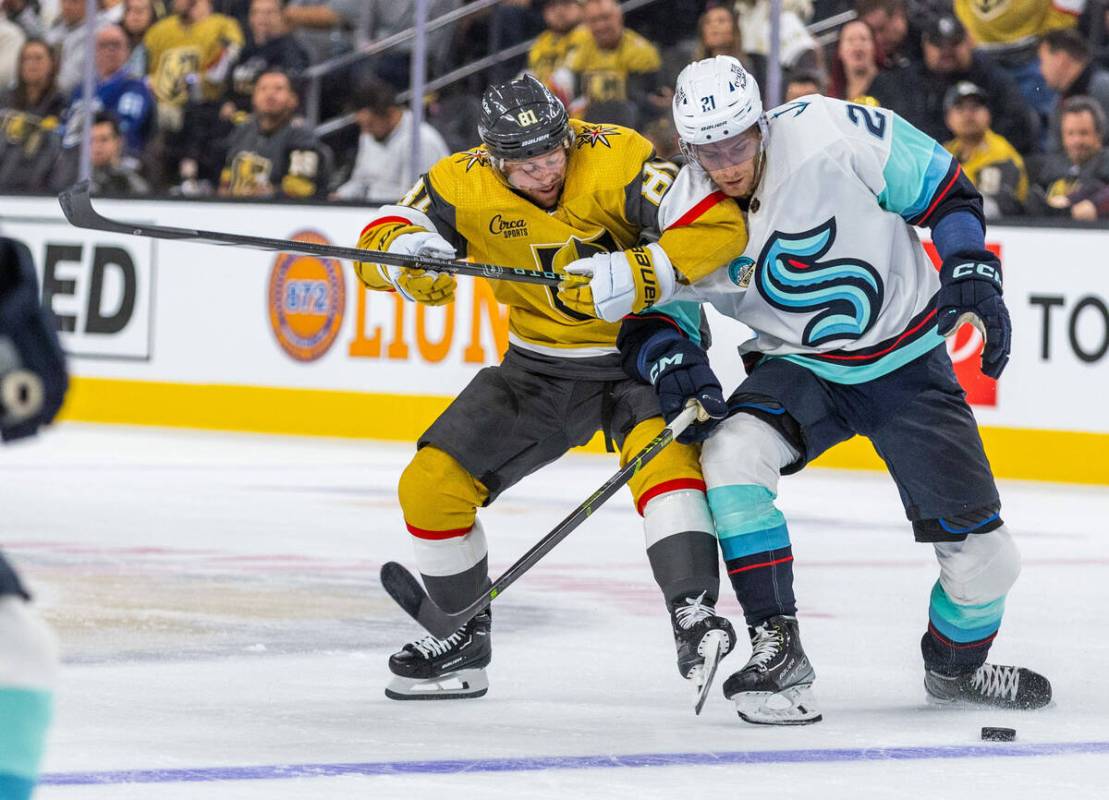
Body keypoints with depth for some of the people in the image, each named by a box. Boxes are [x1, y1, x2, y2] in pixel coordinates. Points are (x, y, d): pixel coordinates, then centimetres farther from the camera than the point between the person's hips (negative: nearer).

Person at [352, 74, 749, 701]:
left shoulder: (615, 157, -25)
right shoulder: (465, 185, -14)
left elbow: (721, 225, -31)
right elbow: (381, 240, -9)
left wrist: (635, 276, -41)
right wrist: (407, 255, -33)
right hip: (542, 363, 4)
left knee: (661, 447, -35)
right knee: (431, 484, -1)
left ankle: (694, 614, -39)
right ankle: (466, 639, 17)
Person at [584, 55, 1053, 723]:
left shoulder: (831, 133, -23)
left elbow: (946, 191, -11)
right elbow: (652, 314, -5)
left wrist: (974, 278, -19)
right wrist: (674, 363, -26)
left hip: (909, 361, -2)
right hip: (803, 367, 2)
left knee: (984, 555, -5)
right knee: (732, 453, -30)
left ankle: (956, 666, 30)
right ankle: (779, 650, -20)